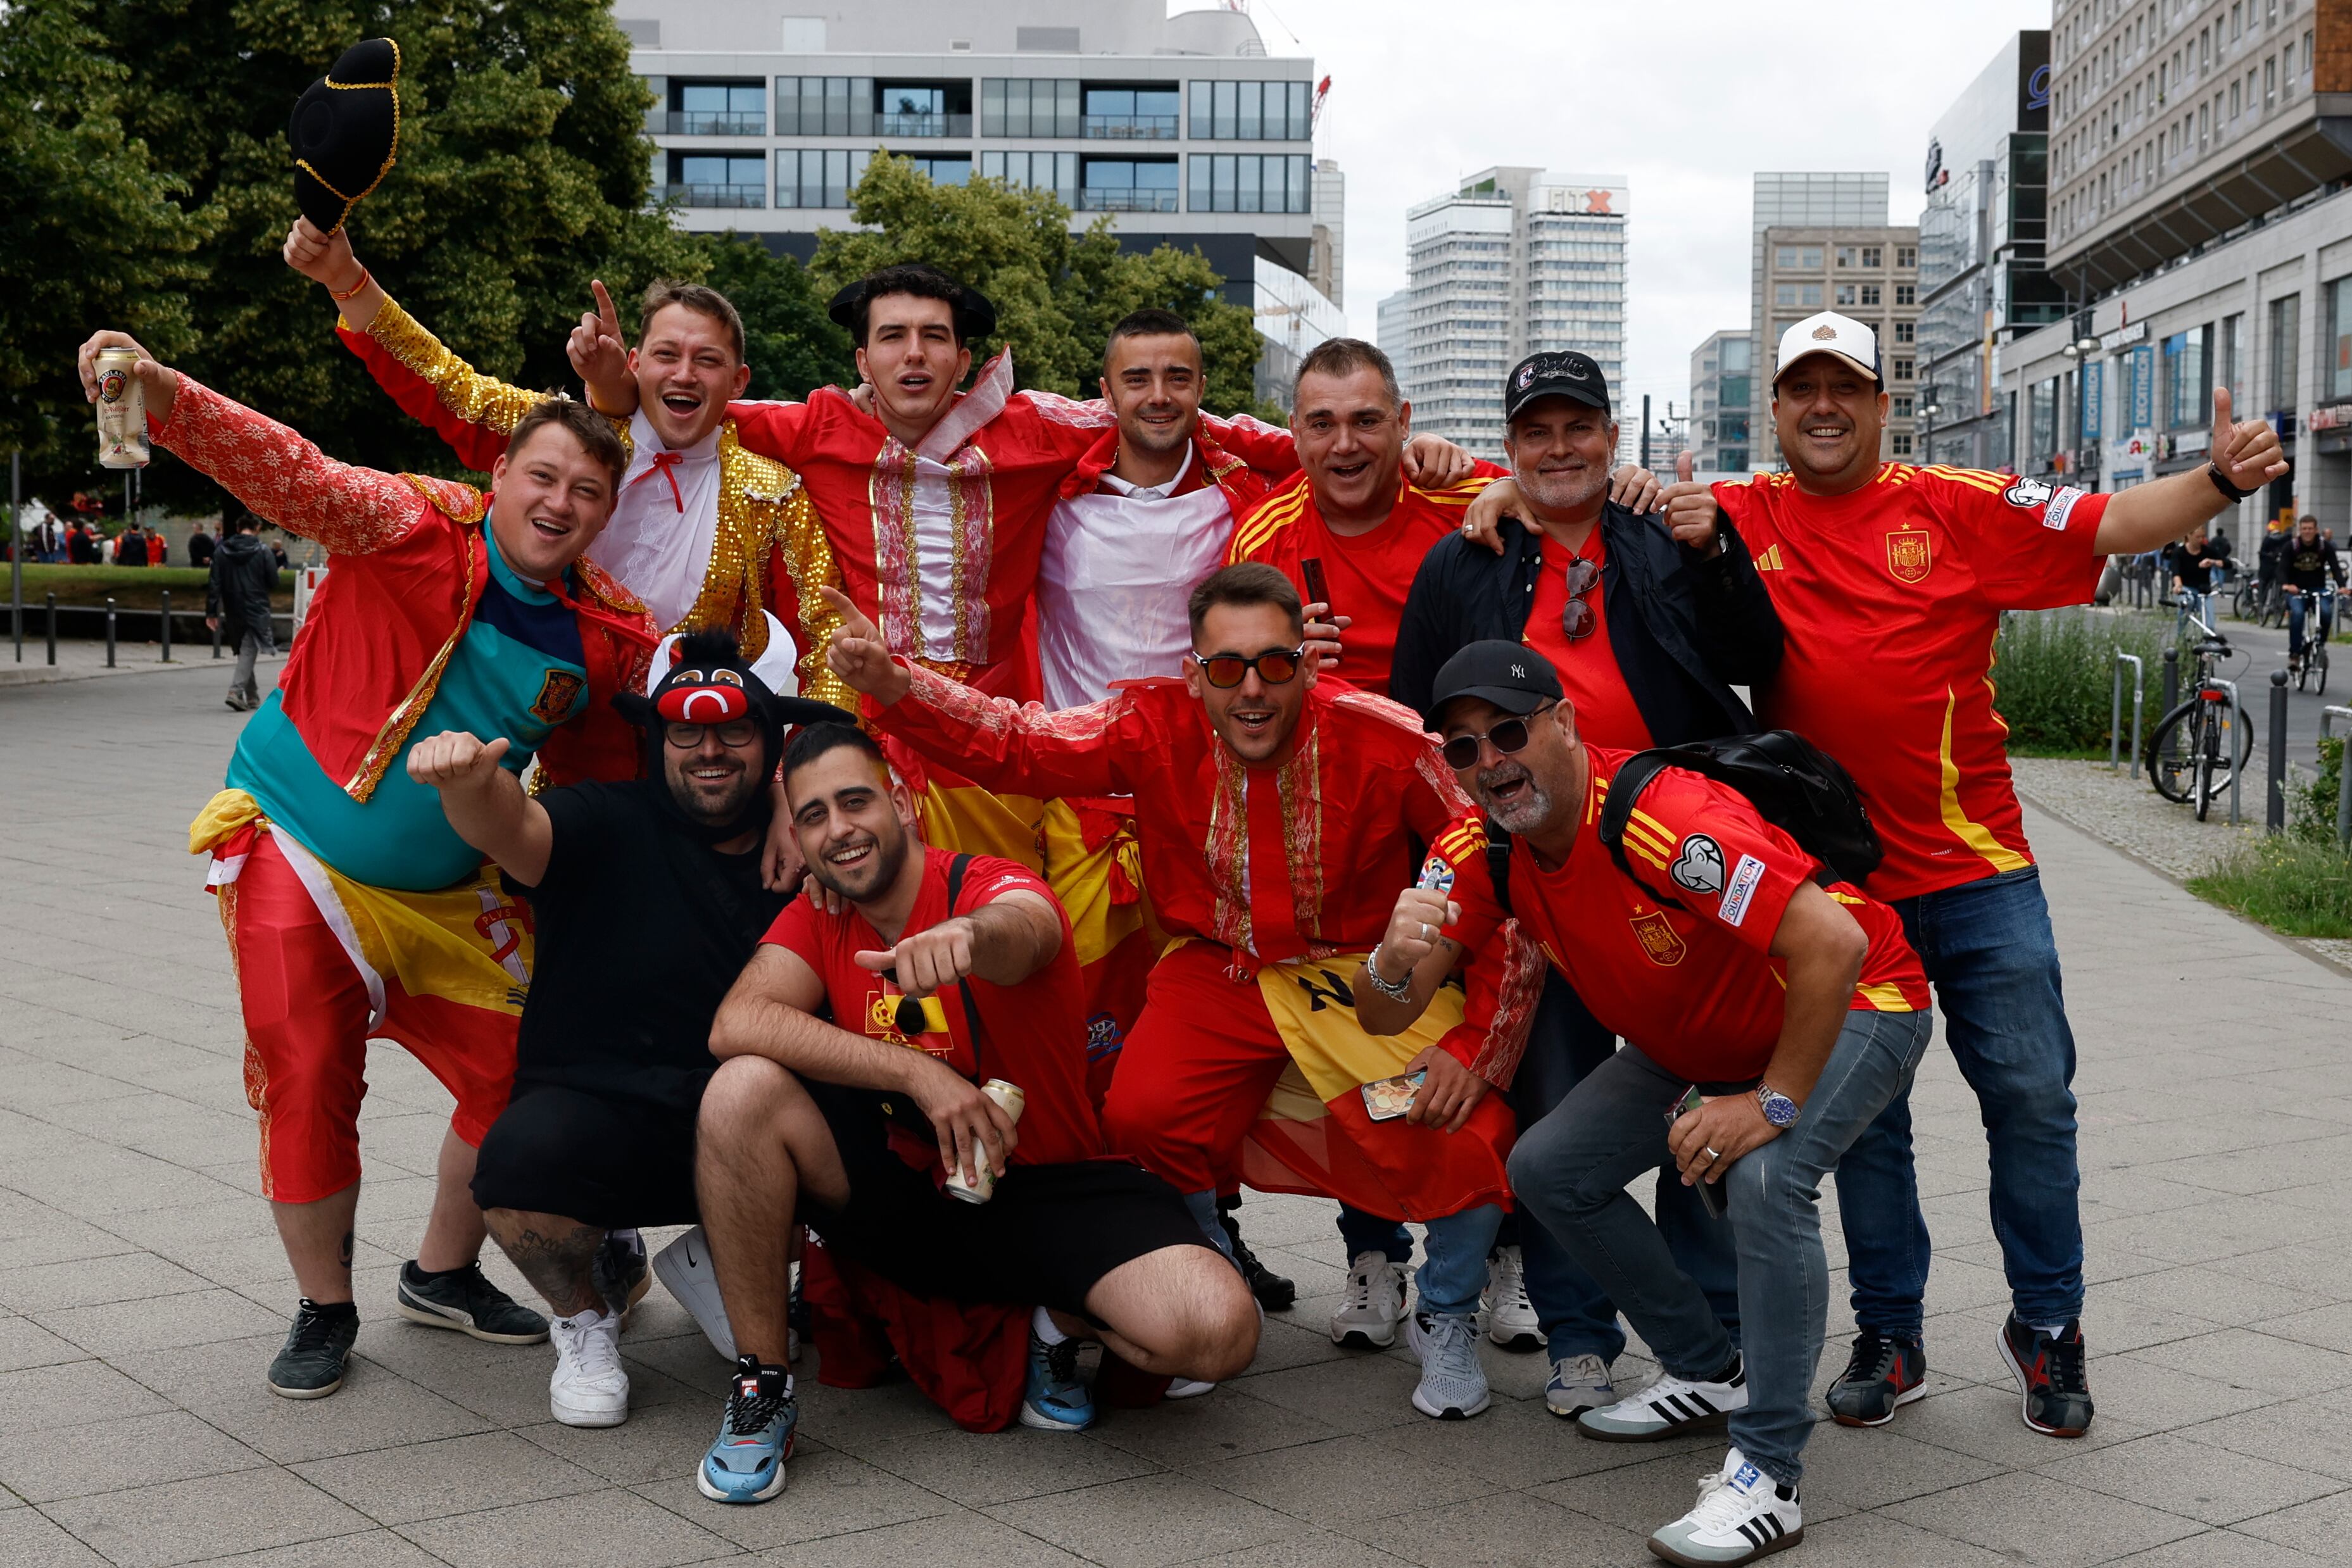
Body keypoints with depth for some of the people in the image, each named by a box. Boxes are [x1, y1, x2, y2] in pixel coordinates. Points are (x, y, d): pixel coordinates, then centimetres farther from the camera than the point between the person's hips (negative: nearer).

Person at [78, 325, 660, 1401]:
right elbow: (290, 473, -32)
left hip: (445, 888, 5)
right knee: (307, 1084, -2)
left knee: (515, 1070, 7)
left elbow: (617, 779, 9)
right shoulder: (418, 528, -17)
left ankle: (443, 1275, 31)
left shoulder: (609, 636, -5)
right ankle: (324, 1310, 20)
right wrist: (159, 394, -46)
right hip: (295, 852, -5)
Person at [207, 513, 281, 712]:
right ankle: (236, 691, -21)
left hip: (233, 612, 4)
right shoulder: (262, 552, -7)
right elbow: (273, 583, -6)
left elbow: (214, 584, -1)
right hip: (256, 611, -4)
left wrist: (211, 613, 0)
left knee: (244, 651, 17)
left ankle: (252, 697, 22)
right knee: (248, 651, -3)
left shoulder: (221, 551, 3)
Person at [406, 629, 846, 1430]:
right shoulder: (610, 827, -1)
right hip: (599, 1114, -2)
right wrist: (467, 782, -45)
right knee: (526, 1156, -34)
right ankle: (584, 1311, 5)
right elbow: (511, 829, -21)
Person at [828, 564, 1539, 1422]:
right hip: (1220, 970, 2)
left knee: (1467, 1128, -23)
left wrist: (1477, 1043, -19)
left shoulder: (1385, 743, -21)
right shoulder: (1158, 728, -13)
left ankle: (1446, 1323, 11)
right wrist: (890, 684, -31)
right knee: (1142, 1116, -20)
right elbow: (1018, 743, -14)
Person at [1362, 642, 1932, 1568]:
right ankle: (1712, 1375, 18)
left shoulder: (1662, 818, -35)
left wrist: (1772, 1106, -32)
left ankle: (1768, 1476, -20)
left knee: (1765, 1178, -33)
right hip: (1695, 1044, 8)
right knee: (1548, 1169, 1)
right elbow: (1387, 1016, -14)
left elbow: (1834, 945, -40)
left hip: (1851, 1006, -8)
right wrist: (1393, 963, -38)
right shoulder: (1484, 850, -12)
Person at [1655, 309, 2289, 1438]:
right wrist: (1679, 533, -18)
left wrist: (2221, 481, -21)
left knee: (2031, 1091, 3)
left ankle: (2047, 1324, 21)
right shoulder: (1742, 517, 2)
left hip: (1974, 867, 0)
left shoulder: (1961, 509, 1)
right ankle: (1888, 1337, 23)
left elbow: (2113, 525, -3)